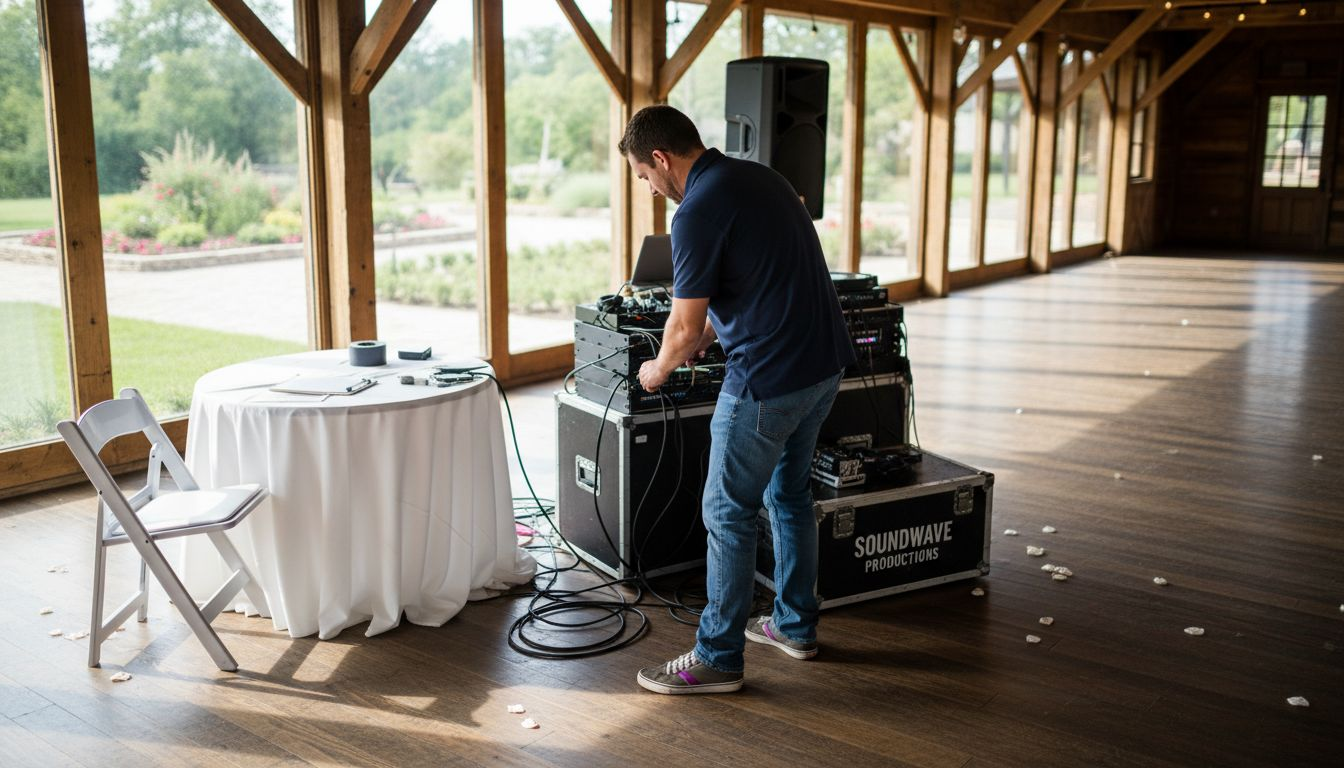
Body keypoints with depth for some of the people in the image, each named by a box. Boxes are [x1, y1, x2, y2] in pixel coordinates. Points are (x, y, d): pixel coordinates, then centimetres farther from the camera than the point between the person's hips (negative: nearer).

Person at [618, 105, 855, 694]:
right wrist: (697, 343, 26)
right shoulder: (759, 177, 12)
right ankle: (795, 626, 34)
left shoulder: (698, 212, -17)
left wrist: (659, 370, 6)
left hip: (770, 380, -9)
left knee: (728, 512, 3)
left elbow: (685, 328, -14)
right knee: (789, 495, 22)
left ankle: (717, 658, 13)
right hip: (824, 364, 9)